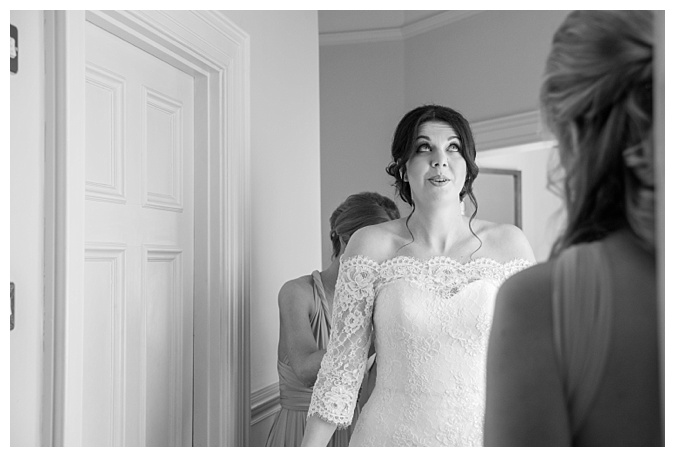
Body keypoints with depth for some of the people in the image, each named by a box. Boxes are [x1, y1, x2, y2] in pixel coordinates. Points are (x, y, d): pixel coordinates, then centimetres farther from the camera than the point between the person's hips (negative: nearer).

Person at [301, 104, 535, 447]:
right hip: (390, 436, -1)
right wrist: (308, 449, -7)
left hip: (482, 438, 2)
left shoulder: (509, 244, -3)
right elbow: (342, 366, -4)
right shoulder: (370, 246, -7)